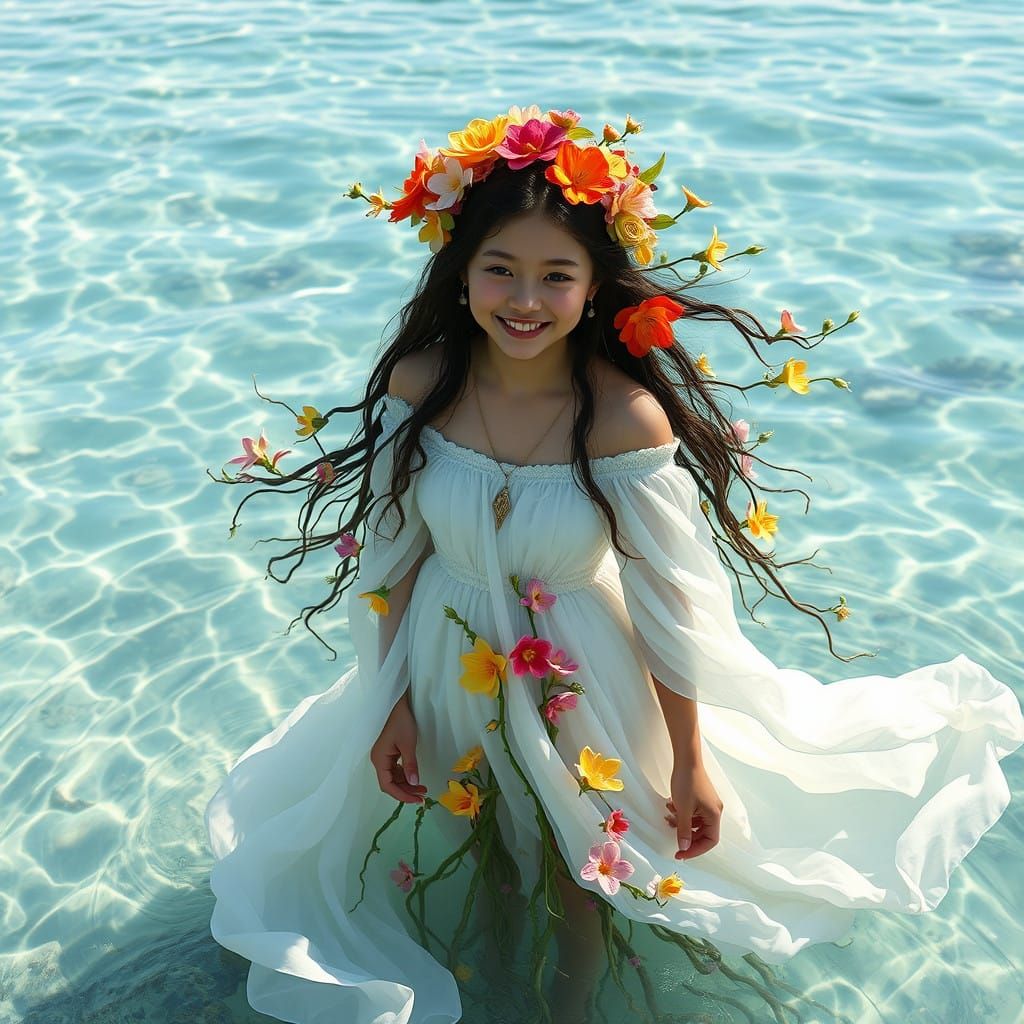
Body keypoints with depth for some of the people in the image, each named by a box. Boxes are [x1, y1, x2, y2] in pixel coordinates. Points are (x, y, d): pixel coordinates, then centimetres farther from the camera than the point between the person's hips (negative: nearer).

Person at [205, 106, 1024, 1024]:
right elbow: (389, 553, -6)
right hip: (448, 670, 3)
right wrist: (390, 702, -2)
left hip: (583, 681, -2)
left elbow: (670, 602, -18)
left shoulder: (627, 418, -27)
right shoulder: (420, 383, -17)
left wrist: (690, 763, -10)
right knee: (464, 854, 25)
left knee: (585, 857, 21)